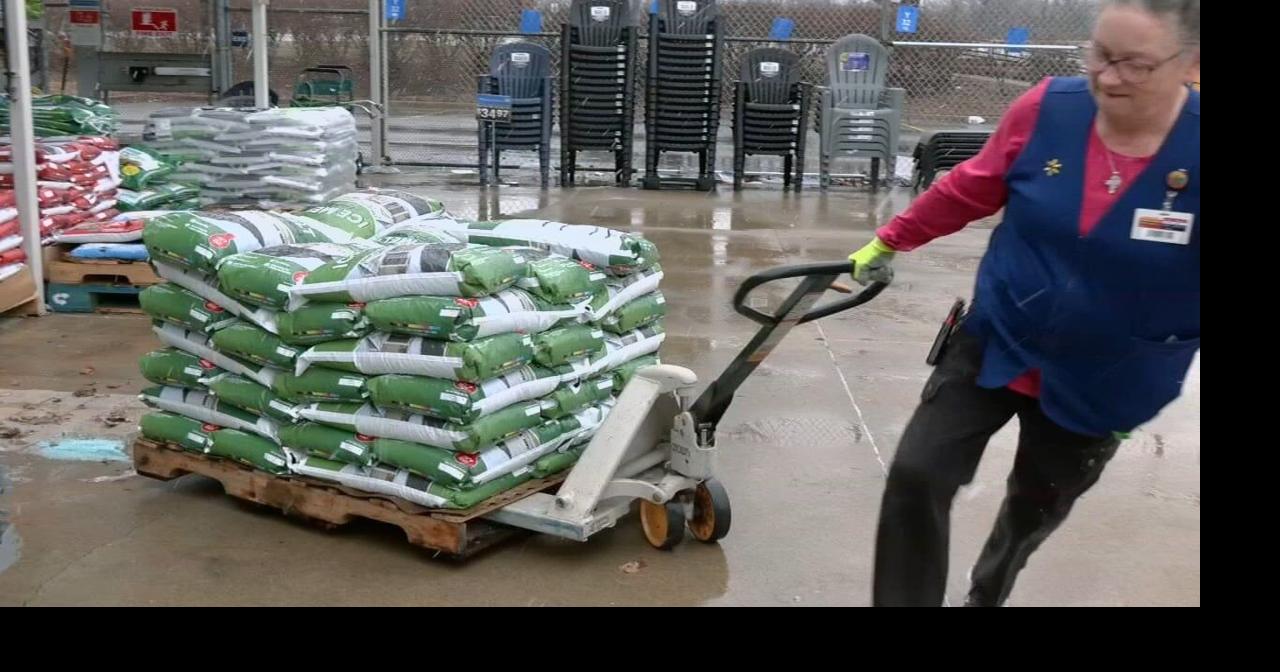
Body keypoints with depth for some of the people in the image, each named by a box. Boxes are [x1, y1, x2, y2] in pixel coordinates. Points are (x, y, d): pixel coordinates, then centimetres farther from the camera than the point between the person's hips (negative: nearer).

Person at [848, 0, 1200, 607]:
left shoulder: (1193, 150, -23)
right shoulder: (1047, 109, -15)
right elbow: (969, 190, 1)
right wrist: (888, 242, 11)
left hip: (1104, 388, -1)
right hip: (993, 345, 1)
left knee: (1036, 507, 20)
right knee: (917, 476, -9)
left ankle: (988, 593, 51)